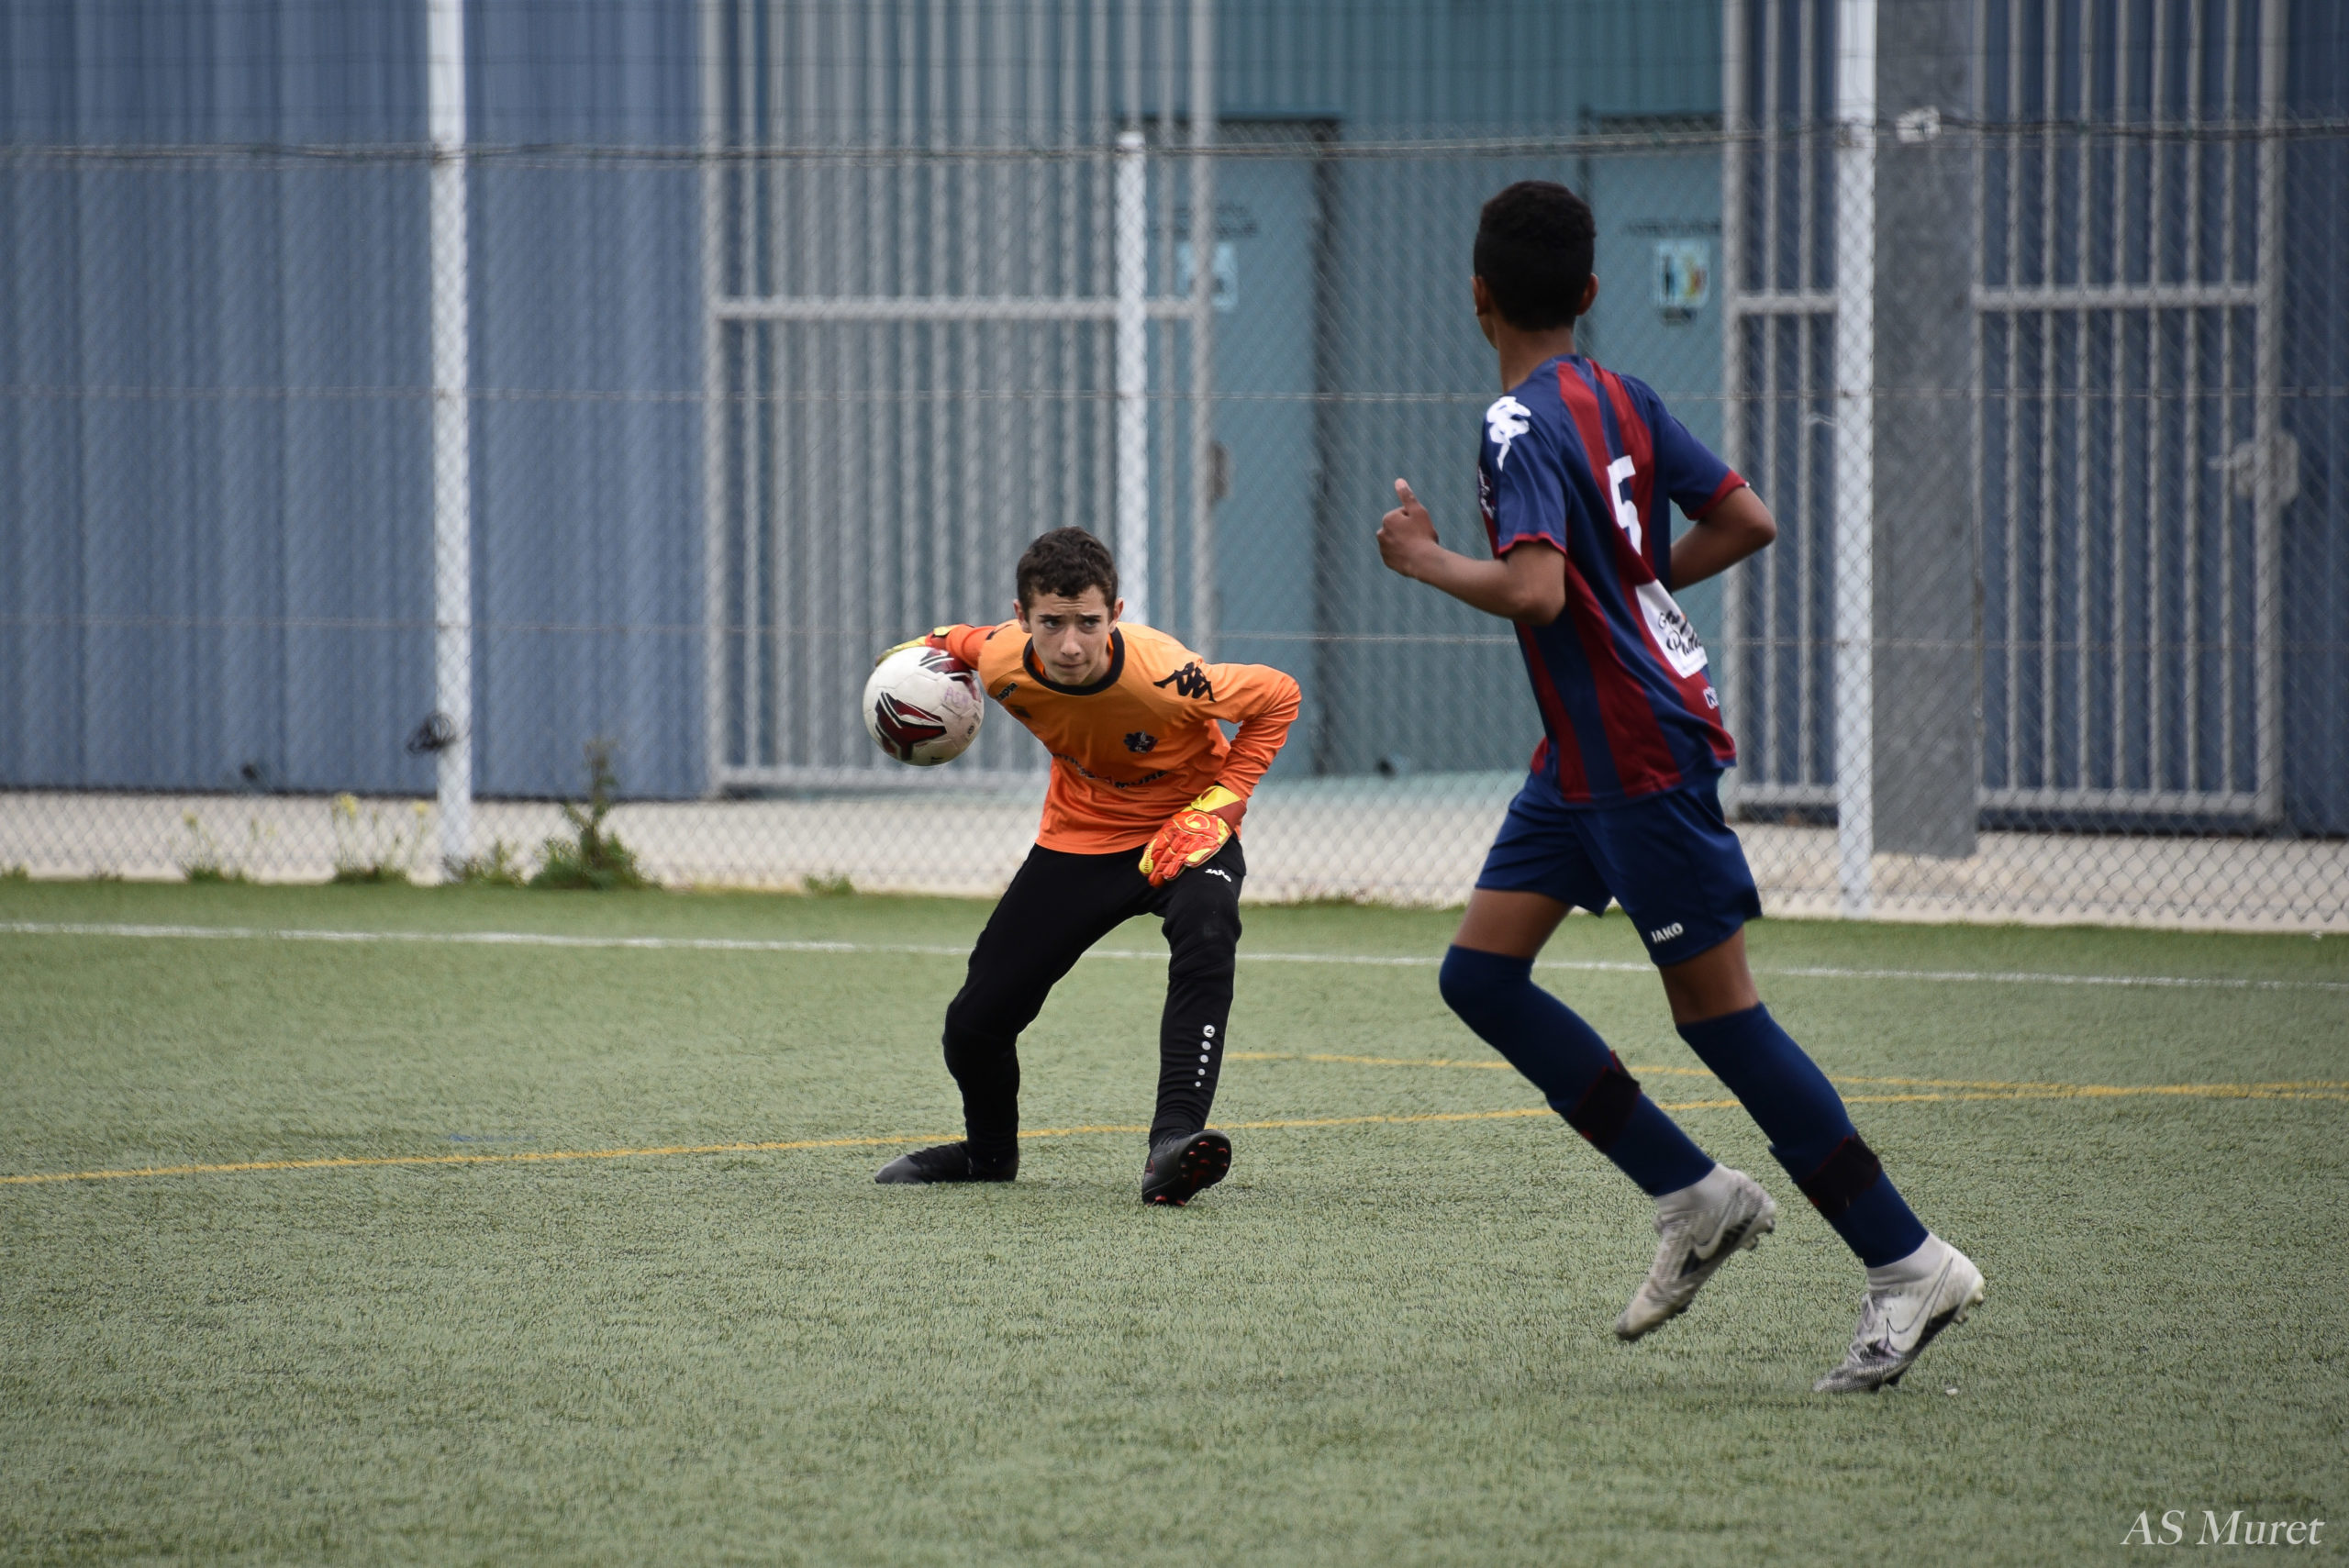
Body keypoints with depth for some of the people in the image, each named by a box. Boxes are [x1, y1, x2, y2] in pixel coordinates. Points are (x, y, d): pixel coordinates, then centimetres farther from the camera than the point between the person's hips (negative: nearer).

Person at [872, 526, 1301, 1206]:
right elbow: (963, 640, 6)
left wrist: (1216, 807, -22)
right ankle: (989, 1151, 34)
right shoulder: (1003, 663, -21)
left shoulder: (1161, 674, -35)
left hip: (1183, 832, -4)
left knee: (1205, 944, -38)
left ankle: (1173, 1145, -43)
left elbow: (1276, 697, -18)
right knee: (975, 1021, 2)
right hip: (1079, 837, 4)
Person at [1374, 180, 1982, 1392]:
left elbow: (1533, 593, -29)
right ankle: (1693, 1198, 9)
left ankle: (1910, 1264, 0)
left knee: (1718, 1015, -5)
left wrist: (1425, 559, -13)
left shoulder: (1522, 427, -18)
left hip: (1641, 756, -9)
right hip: (1585, 760, 9)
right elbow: (1744, 521, 11)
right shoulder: (1623, 400, 8)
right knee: (1480, 974, 8)